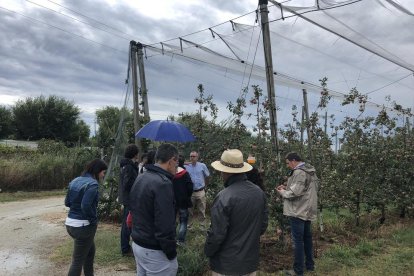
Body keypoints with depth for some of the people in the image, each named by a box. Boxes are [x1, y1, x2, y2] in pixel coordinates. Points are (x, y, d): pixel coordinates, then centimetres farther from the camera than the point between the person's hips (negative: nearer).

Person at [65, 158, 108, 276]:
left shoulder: (75, 181, 7)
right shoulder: (92, 183, -18)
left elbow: (67, 202, 11)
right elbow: (86, 206, -28)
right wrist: (94, 220, -14)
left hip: (70, 223, 9)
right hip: (83, 226, -9)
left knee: (90, 251, 25)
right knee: (78, 261, 2)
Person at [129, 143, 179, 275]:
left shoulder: (140, 178, 6)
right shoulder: (163, 183, -24)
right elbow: (164, 226, -26)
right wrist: (171, 253, -15)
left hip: (137, 244, 9)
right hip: (155, 251, -9)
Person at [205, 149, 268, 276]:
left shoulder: (224, 197, -24)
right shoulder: (259, 192, -4)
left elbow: (217, 234, -21)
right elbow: (263, 224, 6)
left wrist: (208, 251, -3)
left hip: (226, 265, -5)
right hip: (251, 261, 6)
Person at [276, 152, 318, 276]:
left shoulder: (299, 172, -18)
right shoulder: (310, 171, 13)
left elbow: (295, 193, -23)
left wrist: (282, 192, -6)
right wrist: (287, 187, 9)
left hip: (298, 211, -10)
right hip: (307, 210, 10)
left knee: (298, 240, -2)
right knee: (307, 238, 18)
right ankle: (310, 265, 30)